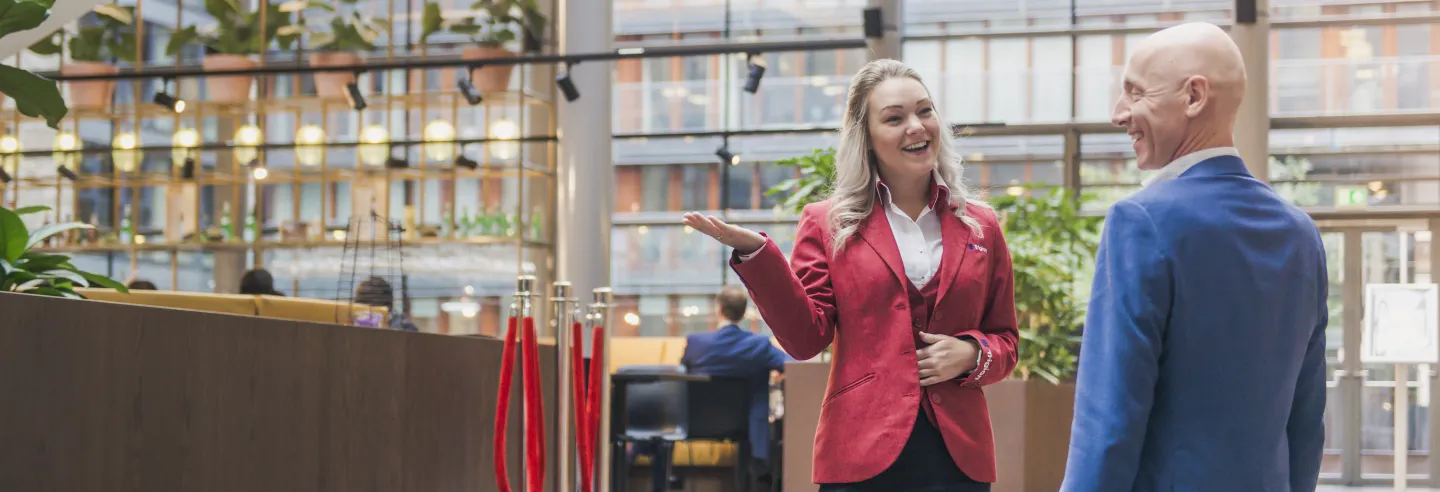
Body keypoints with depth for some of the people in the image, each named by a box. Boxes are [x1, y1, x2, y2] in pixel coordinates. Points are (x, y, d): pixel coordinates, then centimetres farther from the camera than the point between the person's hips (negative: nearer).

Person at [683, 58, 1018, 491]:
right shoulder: (829, 224, 7)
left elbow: (1005, 340, 17)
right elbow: (806, 336, -3)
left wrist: (971, 354, -5)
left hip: (958, 456, 2)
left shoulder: (980, 226, 12)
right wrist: (756, 252, -14)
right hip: (862, 457, -2)